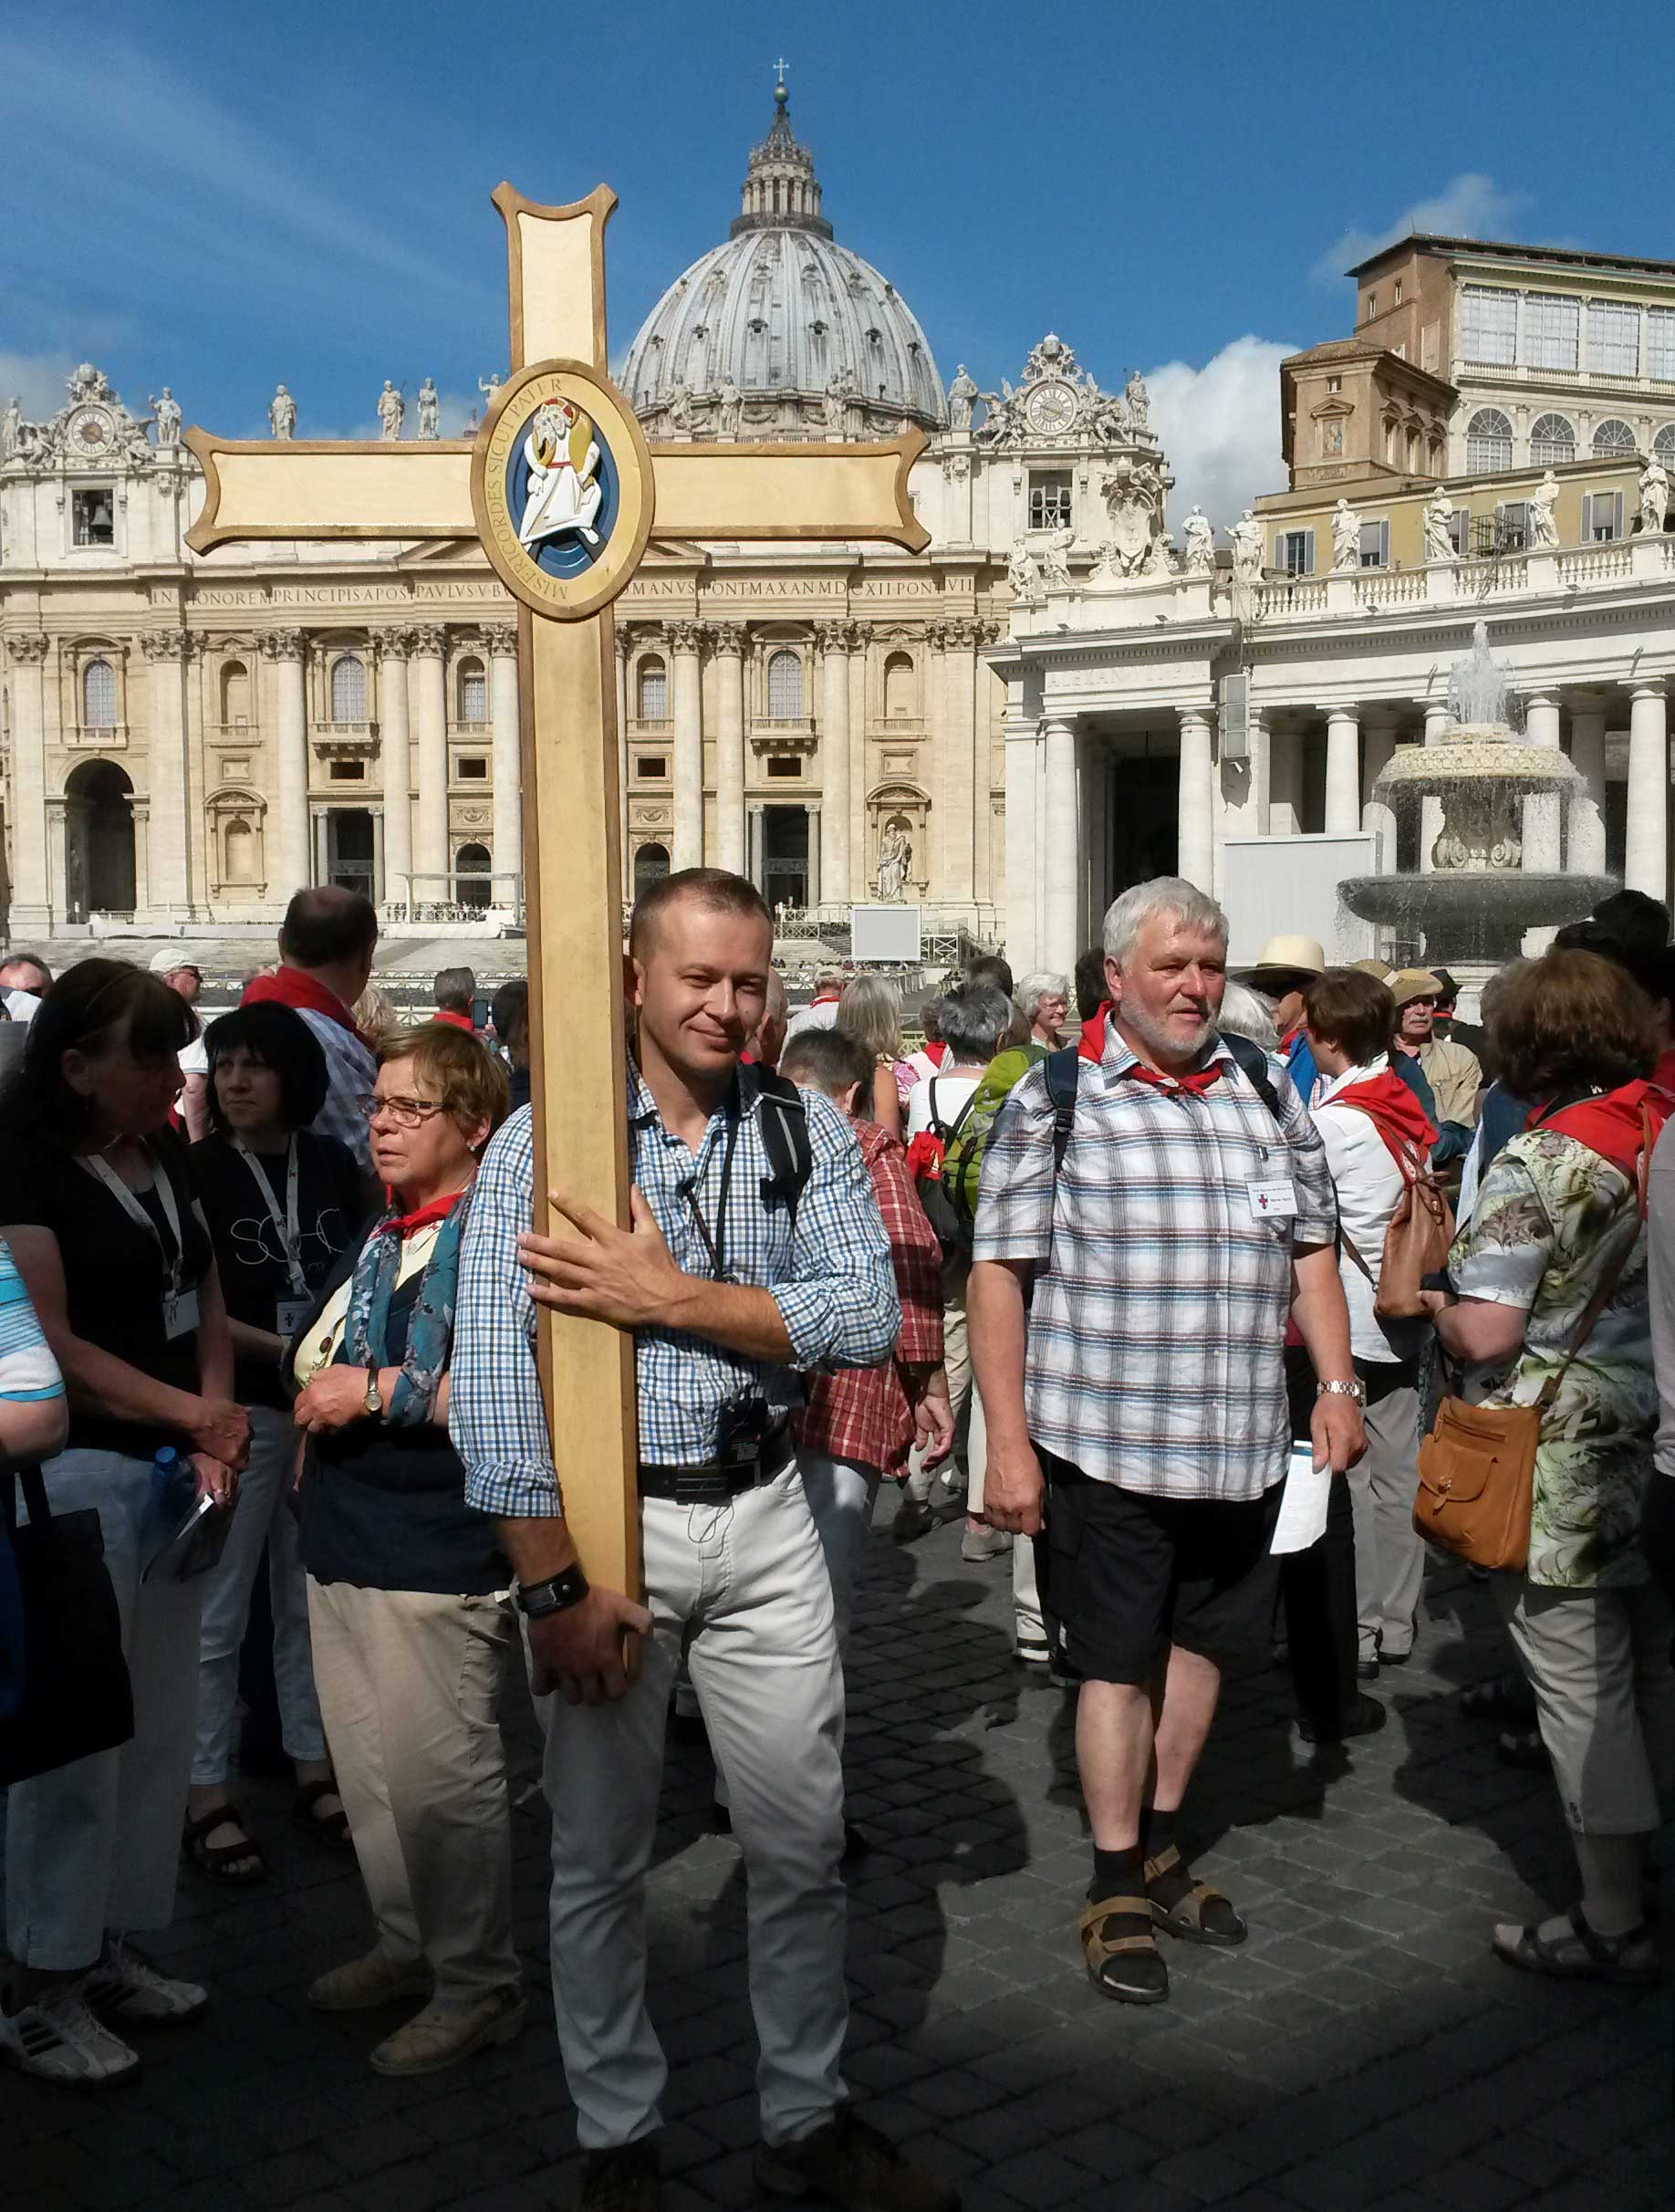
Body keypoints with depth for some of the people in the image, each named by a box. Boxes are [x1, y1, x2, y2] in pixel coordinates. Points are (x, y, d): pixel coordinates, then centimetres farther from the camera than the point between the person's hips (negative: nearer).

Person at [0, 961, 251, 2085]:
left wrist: (213, 1426, -6)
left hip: (172, 1466, 7)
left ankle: (110, 1951, 26)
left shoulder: (166, 1152, 9)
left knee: (159, 1722, 12)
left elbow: (206, 1291, 9)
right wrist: (196, 1414, -15)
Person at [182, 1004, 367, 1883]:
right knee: (218, 1612, 2)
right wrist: (284, 1349, -18)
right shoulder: (197, 1171, -8)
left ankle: (313, 1767, 27)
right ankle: (205, 1794, 14)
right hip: (238, 1413, -4)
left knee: (311, 1598, 14)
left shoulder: (333, 1164, 4)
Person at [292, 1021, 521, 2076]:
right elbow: (315, 1353, 30)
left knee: (440, 1778, -1)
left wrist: (382, 1391, -21)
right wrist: (318, 1395, 11)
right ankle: (410, 1946, 35)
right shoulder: (379, 1238, 15)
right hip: (344, 1544, 9)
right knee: (370, 1772, 18)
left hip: (439, 1560, -9)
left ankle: (480, 1986, 15)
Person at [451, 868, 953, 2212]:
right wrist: (554, 1582, -16)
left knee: (803, 1845, 13)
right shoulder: (545, 1138, -8)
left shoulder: (806, 1129, 1)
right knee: (601, 1859, 12)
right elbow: (495, 1376, -12)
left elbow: (870, 1320, -10)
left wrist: (673, 1297, -19)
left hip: (764, 1514, 3)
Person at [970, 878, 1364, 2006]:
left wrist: (1338, 1386, 3)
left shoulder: (1268, 1091, 8)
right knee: (1119, 1659, 5)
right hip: (1108, 1440, -4)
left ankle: (1163, 1841, 36)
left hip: (1242, 1443, 5)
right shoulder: (1056, 1100, -5)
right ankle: (1118, 1886, 21)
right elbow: (1000, 1273, -7)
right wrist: (1009, 1444, -11)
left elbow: (1312, 1248, 14)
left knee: (1202, 1641, 17)